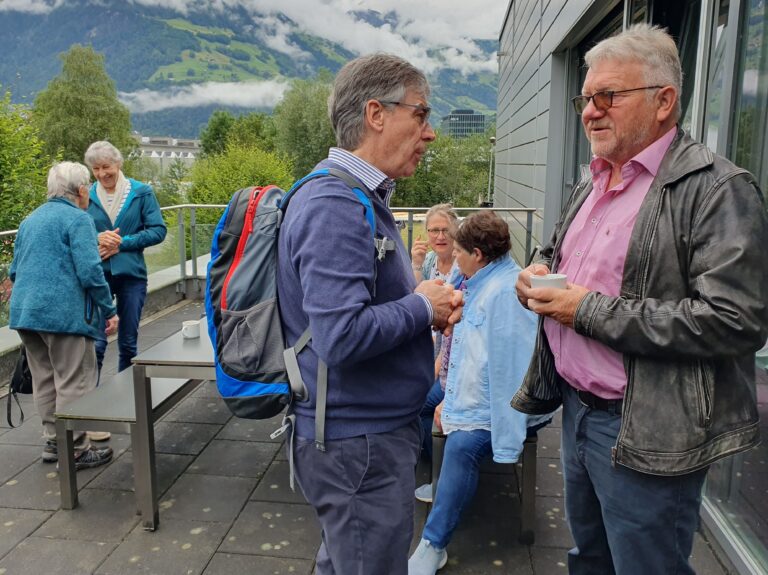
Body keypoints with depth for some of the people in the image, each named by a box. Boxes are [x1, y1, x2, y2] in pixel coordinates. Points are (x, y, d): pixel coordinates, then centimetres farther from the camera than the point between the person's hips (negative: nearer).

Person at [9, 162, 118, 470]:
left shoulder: (30, 220, 18)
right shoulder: (77, 219, -8)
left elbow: (15, 270, 24)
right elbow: (90, 272, -16)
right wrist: (109, 310, -9)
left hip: (24, 312, 8)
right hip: (64, 313, -8)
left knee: (45, 381, 16)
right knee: (74, 383, -1)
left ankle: (53, 442, 25)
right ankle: (75, 451, 5)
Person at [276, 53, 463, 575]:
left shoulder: (363, 198, 11)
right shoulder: (336, 207, -23)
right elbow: (341, 336, -32)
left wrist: (429, 303, 2)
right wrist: (423, 307, -16)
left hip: (369, 429, 10)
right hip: (359, 440, -10)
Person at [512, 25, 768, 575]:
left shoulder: (716, 188, -16)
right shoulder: (592, 185, 10)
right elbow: (557, 252, 26)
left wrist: (591, 311, -22)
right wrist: (539, 272, 1)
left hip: (645, 435, -7)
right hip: (577, 407, 8)